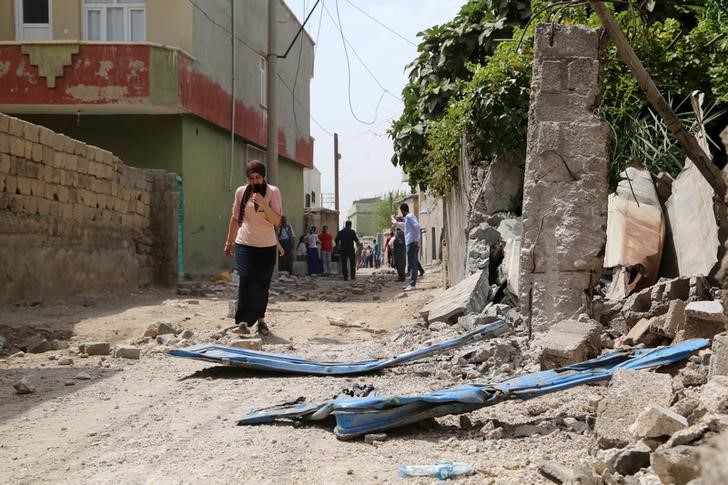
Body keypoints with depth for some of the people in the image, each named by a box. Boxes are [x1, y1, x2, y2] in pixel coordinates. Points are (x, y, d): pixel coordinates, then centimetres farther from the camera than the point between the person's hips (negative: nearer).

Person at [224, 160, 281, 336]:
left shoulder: (273, 192, -3)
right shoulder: (241, 192, 2)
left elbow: (276, 221, -10)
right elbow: (235, 218, 12)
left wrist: (264, 205, -25)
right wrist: (229, 242, 14)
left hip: (267, 247, 0)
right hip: (244, 245, 0)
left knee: (262, 285, 4)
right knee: (247, 280, -13)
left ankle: (260, 320, 19)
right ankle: (243, 319, -3)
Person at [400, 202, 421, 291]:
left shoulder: (409, 217, -9)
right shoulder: (408, 217, 20)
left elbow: (417, 226, -22)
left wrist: (416, 240, -22)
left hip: (411, 243, -10)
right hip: (411, 243, 10)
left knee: (412, 264, -12)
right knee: (413, 264, 11)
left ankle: (412, 284, -14)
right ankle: (412, 283, 16)